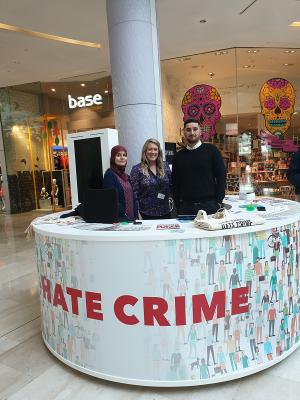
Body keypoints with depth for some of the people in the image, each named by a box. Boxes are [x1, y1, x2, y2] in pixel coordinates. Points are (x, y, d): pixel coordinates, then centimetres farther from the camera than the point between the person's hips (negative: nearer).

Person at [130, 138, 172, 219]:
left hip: (165, 212, 4)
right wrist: (137, 214, -11)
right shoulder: (137, 169, -4)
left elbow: (171, 185, 12)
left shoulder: (165, 166, 7)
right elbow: (134, 193, -7)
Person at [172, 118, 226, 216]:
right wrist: (178, 205, 2)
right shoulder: (178, 156, 9)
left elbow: (221, 176, 0)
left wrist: (218, 202, -6)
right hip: (185, 207, 2)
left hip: (209, 205, -2)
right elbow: (175, 183, 11)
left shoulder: (211, 150, 2)